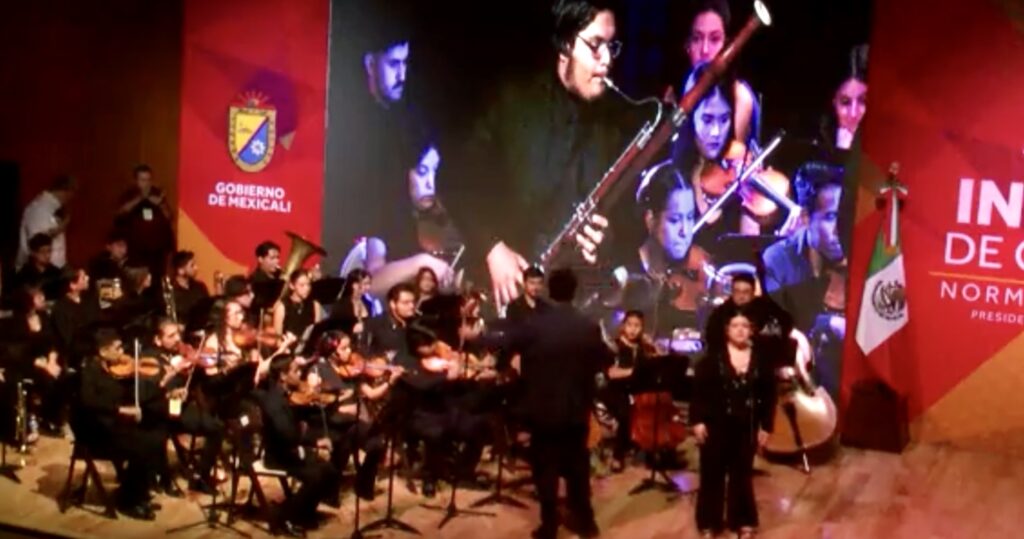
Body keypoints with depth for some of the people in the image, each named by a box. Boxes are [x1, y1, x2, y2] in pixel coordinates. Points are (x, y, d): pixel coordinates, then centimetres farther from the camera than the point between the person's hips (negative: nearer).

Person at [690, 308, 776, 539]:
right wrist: (697, 420, -10)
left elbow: (769, 394, 5)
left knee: (742, 473, 11)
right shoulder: (713, 357, -6)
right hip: (716, 424, -2)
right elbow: (699, 389, -6)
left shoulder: (761, 359, 1)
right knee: (712, 472, 5)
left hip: (746, 426, 2)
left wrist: (766, 426, 2)